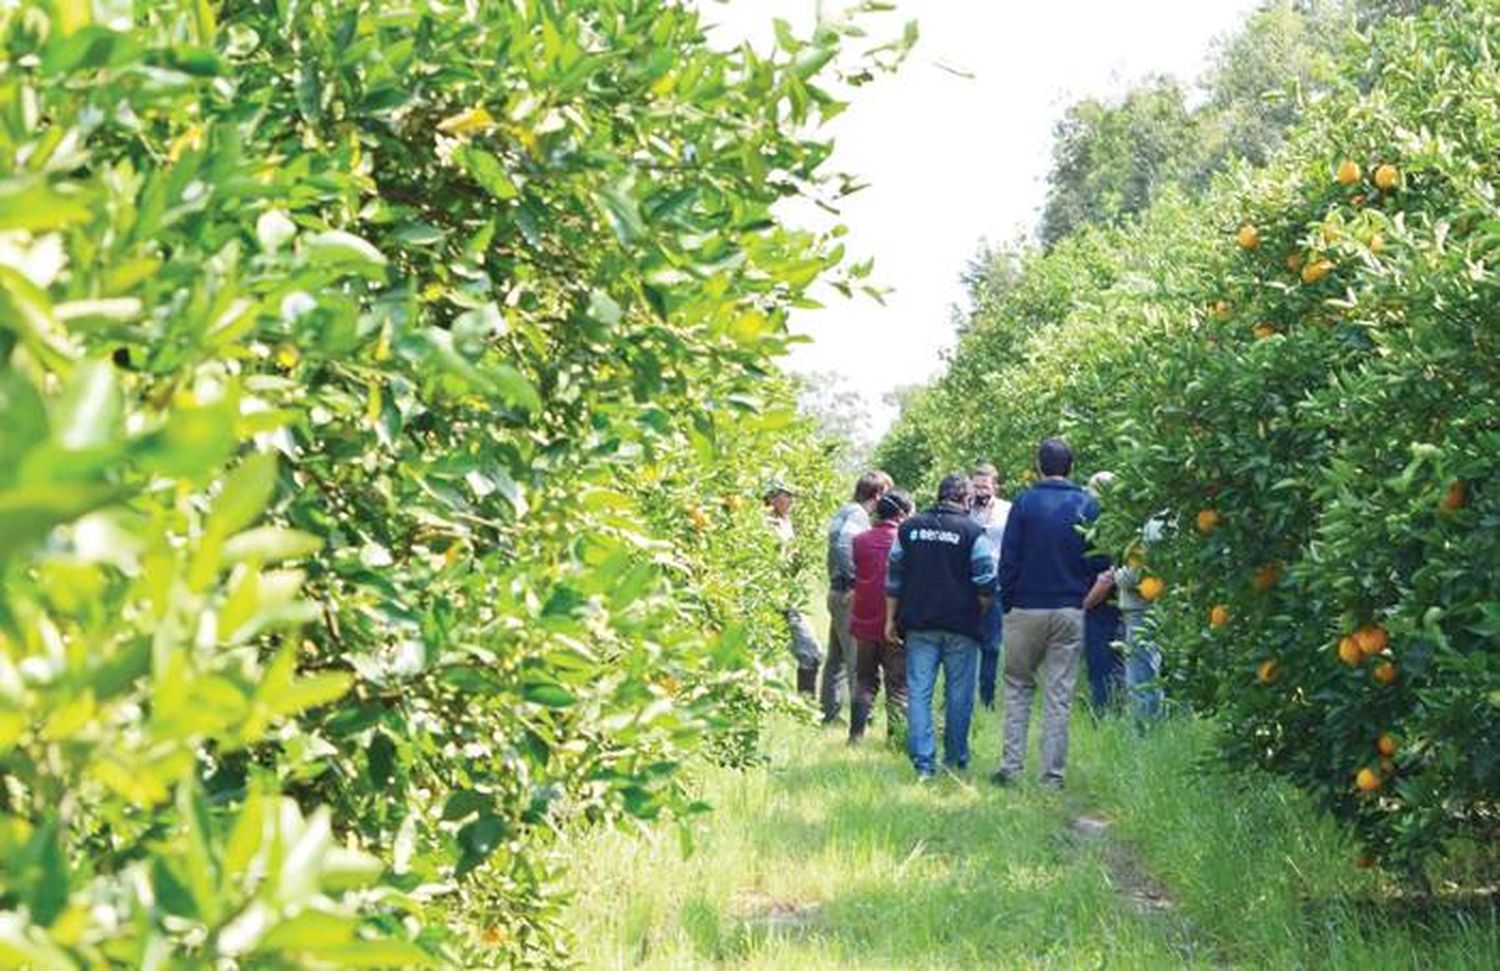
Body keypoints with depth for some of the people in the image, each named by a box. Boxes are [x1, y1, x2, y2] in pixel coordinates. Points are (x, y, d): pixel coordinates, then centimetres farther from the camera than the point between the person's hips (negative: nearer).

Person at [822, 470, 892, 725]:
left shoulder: (845, 512, 17)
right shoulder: (857, 514, -13)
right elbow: (844, 543, -28)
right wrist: (852, 582, -23)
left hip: (839, 592, 10)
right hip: (851, 596, -10)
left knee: (837, 656, 14)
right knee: (857, 657, -7)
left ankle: (829, 712, 19)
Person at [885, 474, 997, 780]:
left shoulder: (909, 529, 6)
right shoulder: (973, 533, -6)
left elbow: (893, 578, 9)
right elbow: (986, 585, -8)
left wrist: (891, 619, 16)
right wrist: (980, 612, 9)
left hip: (919, 625, 3)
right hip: (961, 627, -3)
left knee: (919, 691, 2)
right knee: (959, 694, 8)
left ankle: (923, 763, -6)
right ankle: (955, 760, 15)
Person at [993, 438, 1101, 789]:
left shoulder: (1024, 503, -5)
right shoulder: (1088, 506, 1)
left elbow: (1008, 560, -4)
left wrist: (1007, 603, 5)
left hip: (1026, 609, -1)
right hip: (1070, 612, 1)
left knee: (1018, 685, 13)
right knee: (1059, 695, 4)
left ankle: (1011, 766, 5)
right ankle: (1052, 774, 3)